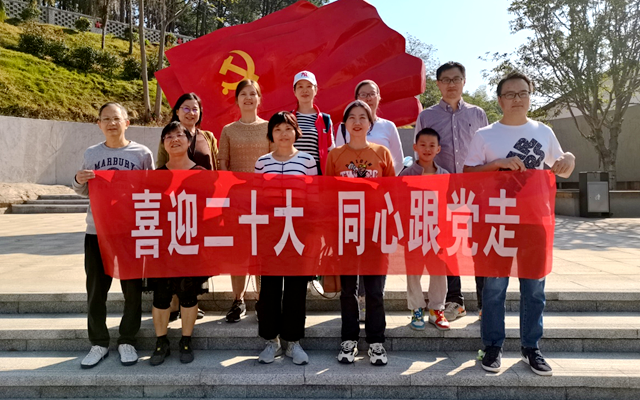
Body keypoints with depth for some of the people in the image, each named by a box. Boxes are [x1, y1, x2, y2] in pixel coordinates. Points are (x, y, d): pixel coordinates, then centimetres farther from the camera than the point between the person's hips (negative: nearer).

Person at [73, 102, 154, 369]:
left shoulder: (142, 153, -1)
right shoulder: (91, 154, 7)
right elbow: (85, 192, 15)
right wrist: (78, 182, -5)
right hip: (97, 230, 2)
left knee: (132, 289, 7)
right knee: (96, 289, 7)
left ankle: (127, 341, 23)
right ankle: (99, 343, 23)